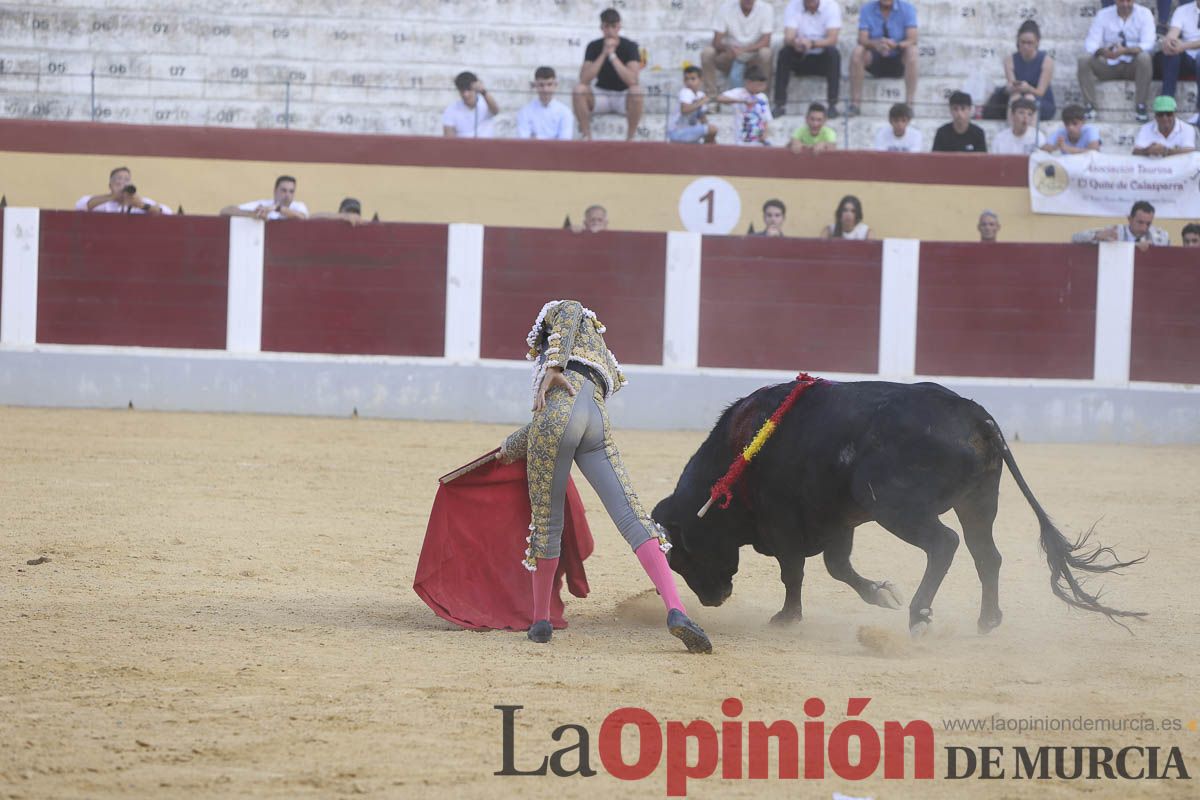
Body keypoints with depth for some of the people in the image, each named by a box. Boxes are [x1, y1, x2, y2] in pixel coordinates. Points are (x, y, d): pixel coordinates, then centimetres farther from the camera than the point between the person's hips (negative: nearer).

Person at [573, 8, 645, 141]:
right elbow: (584, 79, -22)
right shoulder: (594, 46, -7)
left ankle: (630, 138, -20)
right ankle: (586, 136, -16)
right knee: (579, 89, -27)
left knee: (637, 91, -36)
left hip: (624, 95, -2)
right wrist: (603, 53, -26)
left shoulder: (630, 46, -13)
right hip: (602, 95, 2)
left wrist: (612, 55, -29)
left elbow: (632, 80, -28)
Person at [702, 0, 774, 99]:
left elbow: (765, 42, -21)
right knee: (707, 53, -26)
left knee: (765, 53, -33)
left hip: (754, 59, -1)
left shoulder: (765, 8, -14)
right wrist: (727, 48, -39)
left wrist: (743, 50, -38)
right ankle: (711, 97, -21)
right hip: (729, 59, 1)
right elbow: (716, 42, -15)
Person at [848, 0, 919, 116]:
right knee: (857, 51, -28)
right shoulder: (867, 10, -3)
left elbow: (912, 40, -18)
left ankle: (909, 104, -32)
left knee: (912, 50, -32)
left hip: (899, 62, -1)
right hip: (875, 60, 1)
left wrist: (895, 45, -40)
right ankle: (854, 103, -27)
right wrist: (876, 44, -37)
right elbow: (862, 40, -13)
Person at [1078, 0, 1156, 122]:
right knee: (1084, 59, -24)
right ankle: (1089, 106, -24)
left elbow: (1148, 44, -15)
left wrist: (1125, 51, -34)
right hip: (1108, 65, 2)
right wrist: (1102, 51, -33)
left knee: (1144, 57, -35)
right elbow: (1091, 43, -7)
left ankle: (1140, 107, -29)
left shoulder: (1144, 14, -3)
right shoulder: (1103, 15, 2)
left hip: (1133, 65, -2)